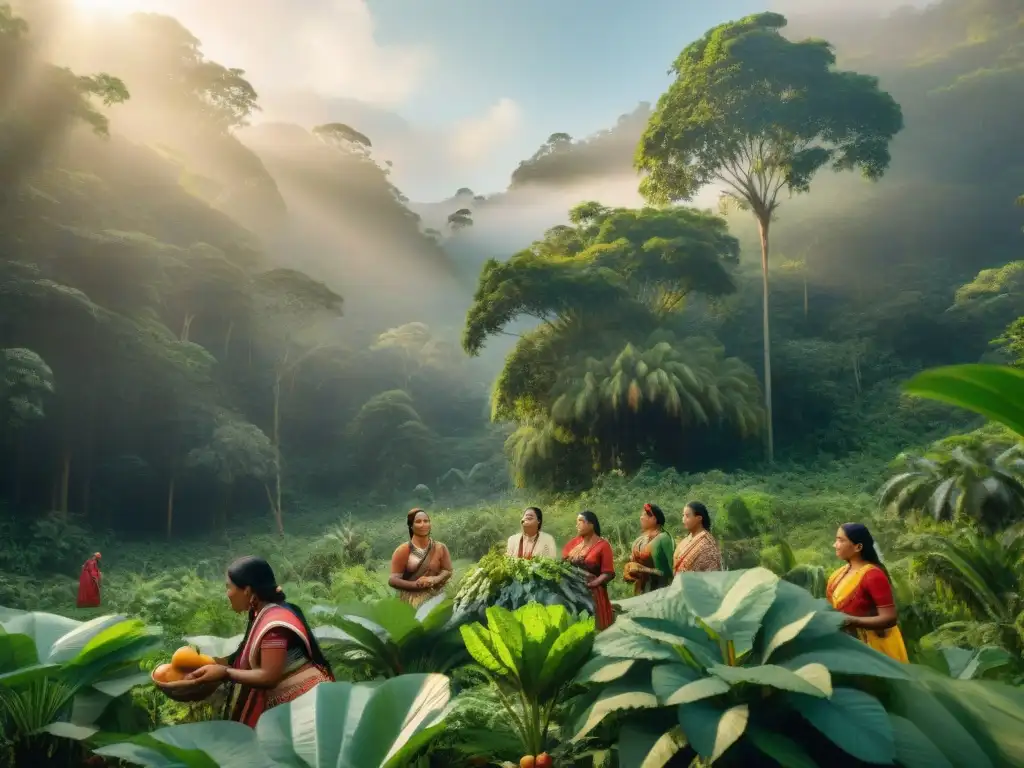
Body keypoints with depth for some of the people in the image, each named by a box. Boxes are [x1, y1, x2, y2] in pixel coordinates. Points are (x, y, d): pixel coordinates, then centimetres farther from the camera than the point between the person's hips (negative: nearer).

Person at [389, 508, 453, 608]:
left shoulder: (440, 548, 5)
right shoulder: (403, 550, -1)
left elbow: (448, 571, 5)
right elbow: (393, 580, -4)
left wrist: (435, 579, -16)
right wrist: (415, 584, -19)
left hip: (436, 596, 2)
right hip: (412, 598, -2)